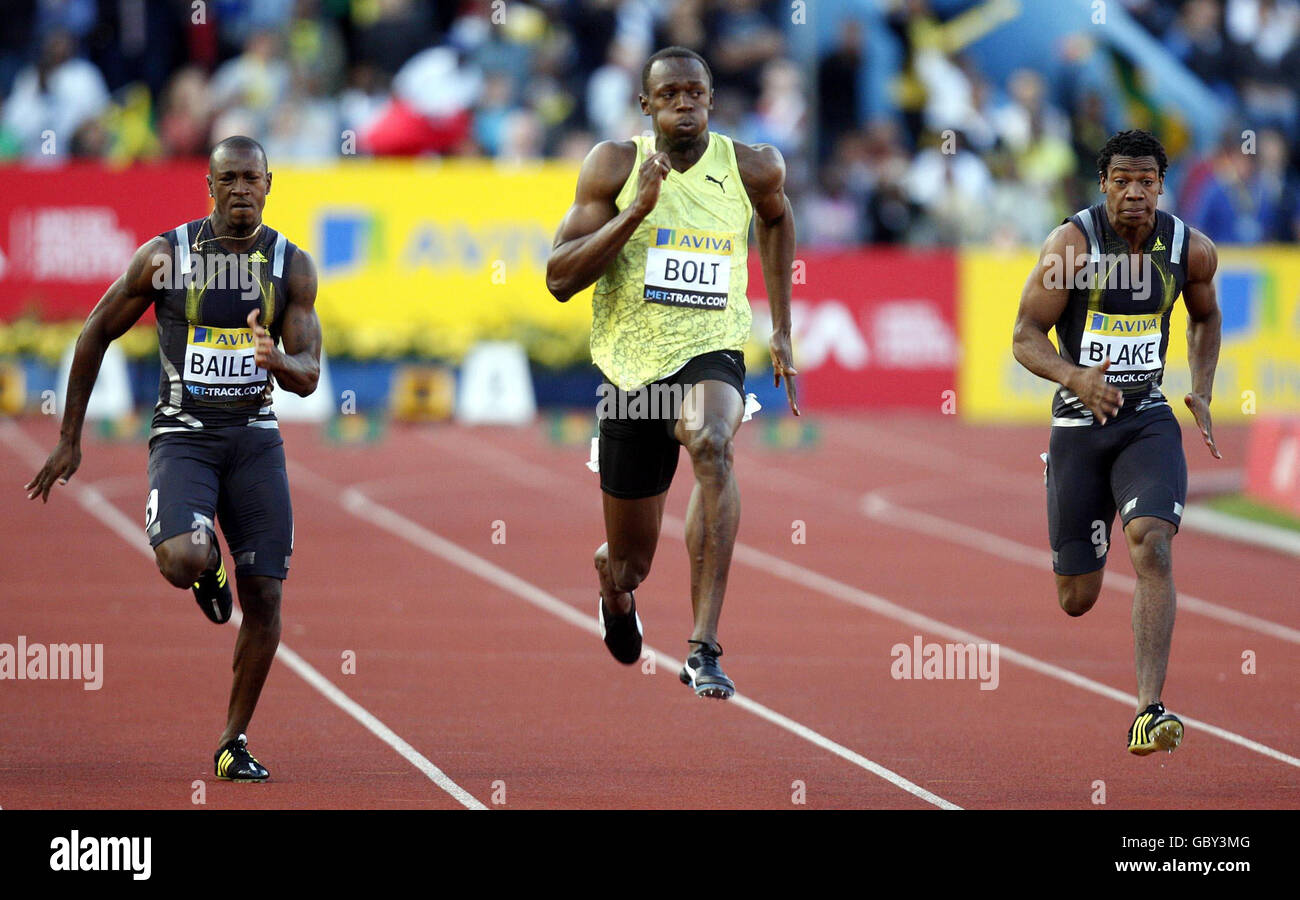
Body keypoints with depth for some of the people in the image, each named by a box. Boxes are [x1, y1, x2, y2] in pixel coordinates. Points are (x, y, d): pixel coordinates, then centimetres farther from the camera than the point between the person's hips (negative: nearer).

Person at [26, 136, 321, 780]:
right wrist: (69, 440, 6)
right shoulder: (165, 257, -5)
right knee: (181, 562, -28)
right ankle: (206, 567, 13)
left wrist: (279, 360, -27)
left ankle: (234, 743, 13)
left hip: (254, 437, 3)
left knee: (265, 594, -3)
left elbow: (308, 377, -1)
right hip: (182, 435, -3)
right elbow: (96, 335, 5)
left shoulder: (292, 266, 1)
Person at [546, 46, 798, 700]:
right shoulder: (614, 166, -5)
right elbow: (559, 278, -10)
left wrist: (781, 328, 20)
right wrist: (636, 211, -22)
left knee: (712, 445, -38)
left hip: (711, 355, -1)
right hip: (631, 367, 1)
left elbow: (776, 217, 24)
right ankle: (613, 583, 54)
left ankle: (704, 650, -39)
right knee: (631, 564, 10)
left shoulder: (752, 169, -2)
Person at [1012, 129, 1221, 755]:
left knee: (1152, 543, -26)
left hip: (1148, 419, 1)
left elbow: (1204, 317, 20)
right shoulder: (1072, 243, -12)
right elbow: (1026, 336, -11)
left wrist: (1202, 393, 5)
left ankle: (1149, 714, -29)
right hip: (1079, 422, -1)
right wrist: (1075, 377, -30)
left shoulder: (1191, 250, -1)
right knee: (1076, 601, 6)